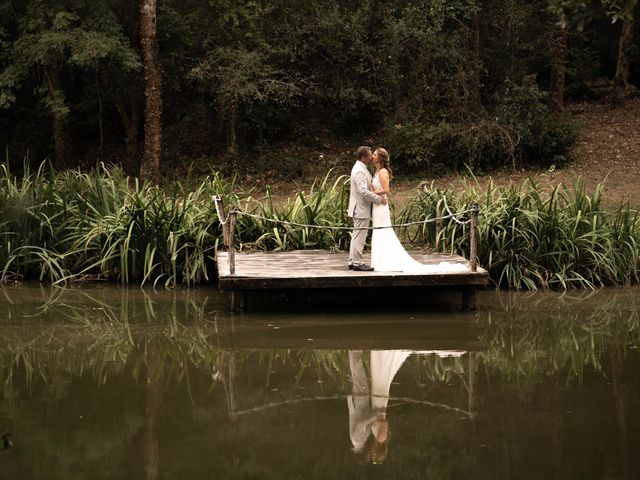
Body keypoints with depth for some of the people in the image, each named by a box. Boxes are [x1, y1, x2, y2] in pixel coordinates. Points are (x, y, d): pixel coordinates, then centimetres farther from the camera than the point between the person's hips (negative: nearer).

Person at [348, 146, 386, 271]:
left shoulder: (359, 168, 14)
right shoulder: (360, 171, -20)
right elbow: (364, 192, -28)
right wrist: (379, 199, -20)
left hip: (359, 209, 11)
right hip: (361, 209, -11)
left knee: (356, 236, 15)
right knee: (360, 236, -6)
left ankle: (352, 261, 20)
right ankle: (357, 262, -3)